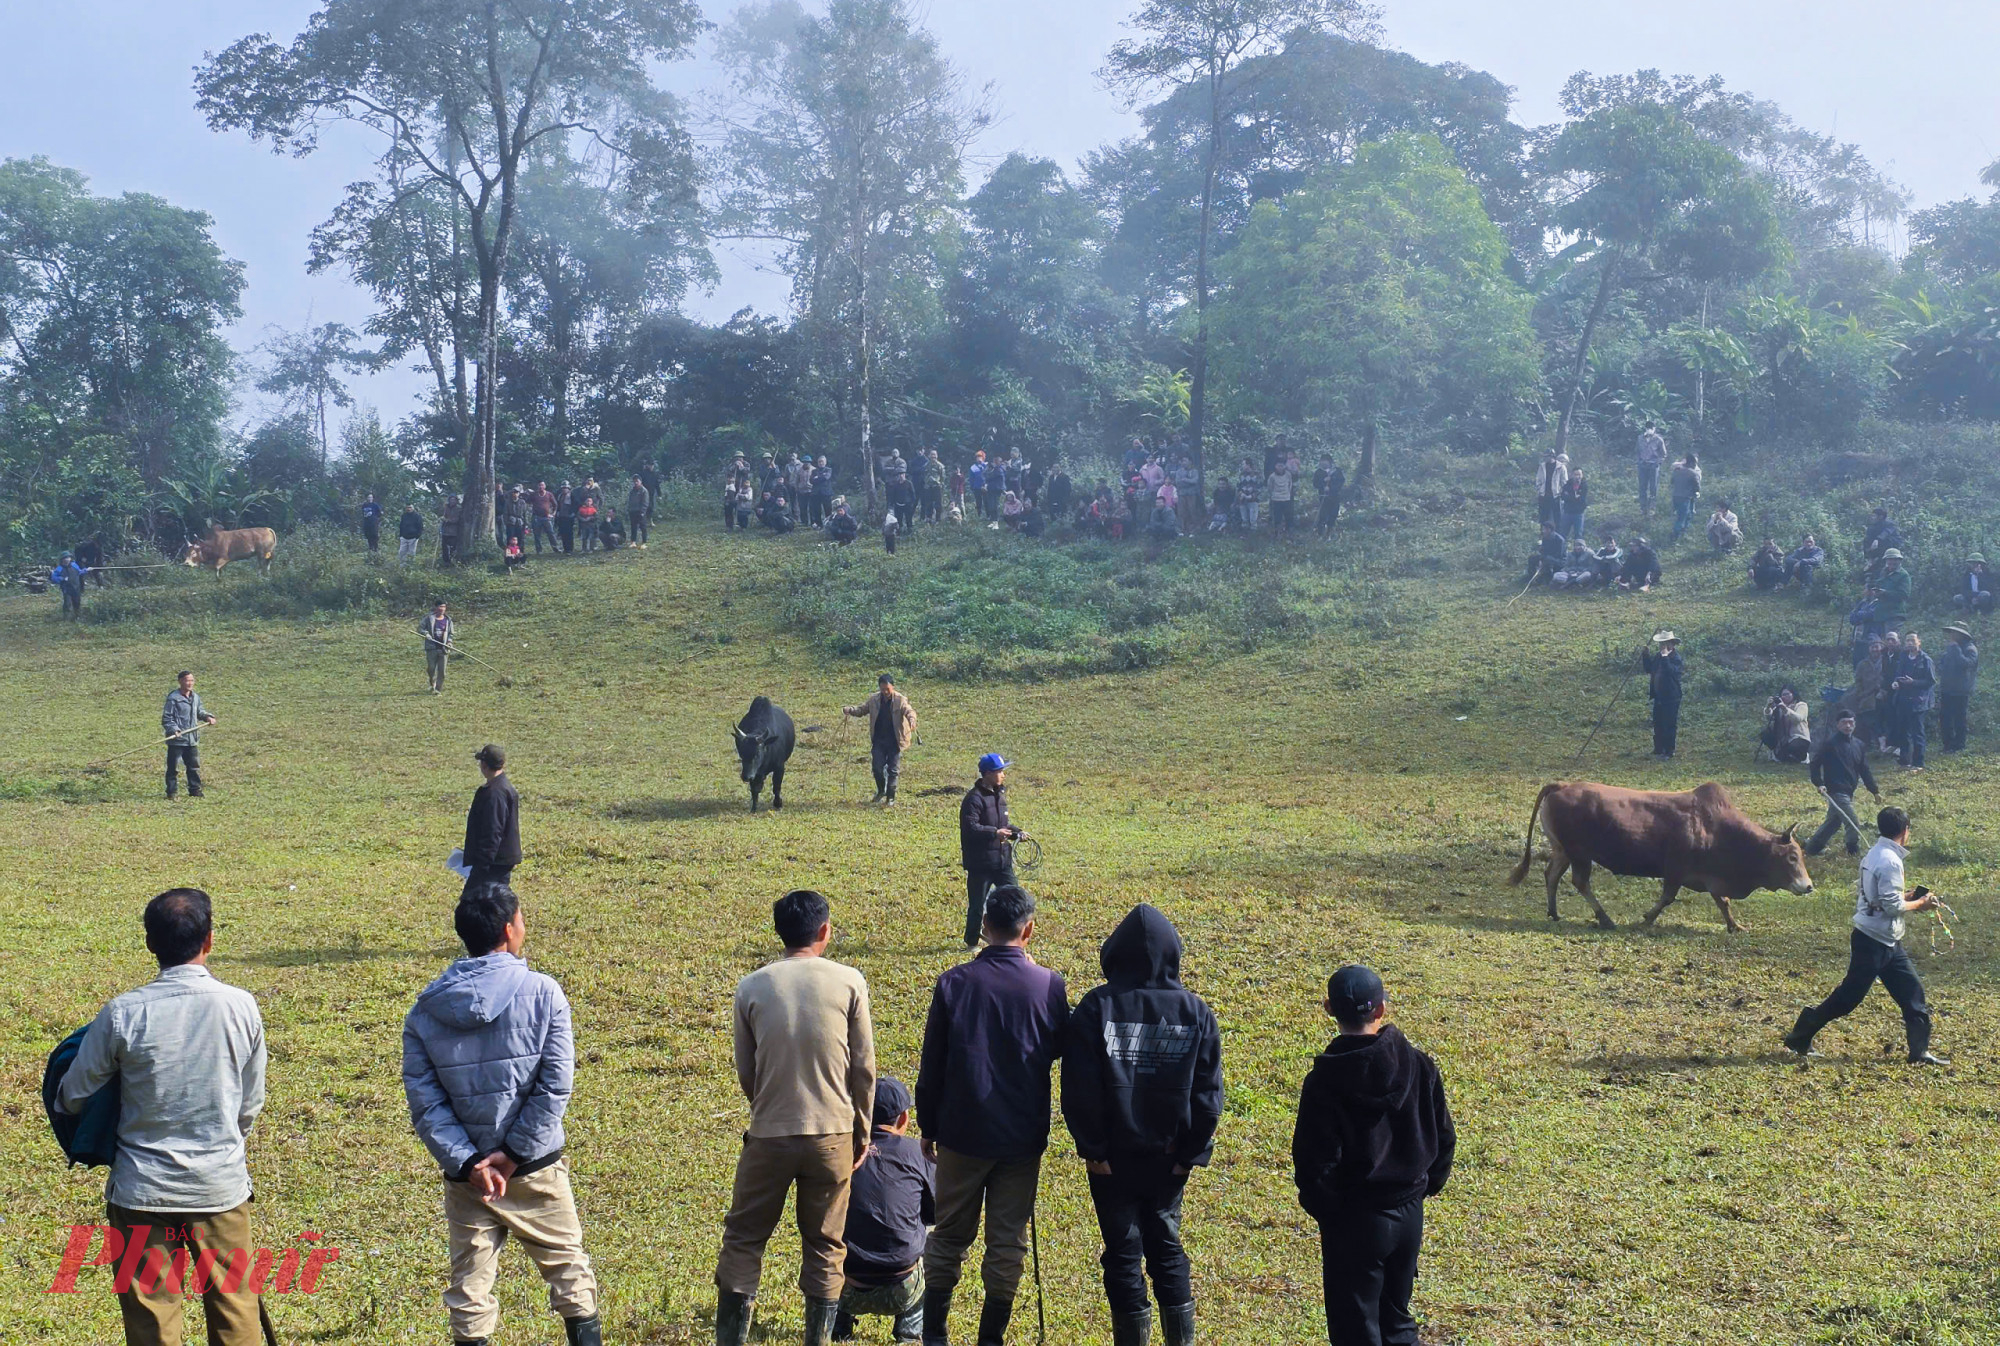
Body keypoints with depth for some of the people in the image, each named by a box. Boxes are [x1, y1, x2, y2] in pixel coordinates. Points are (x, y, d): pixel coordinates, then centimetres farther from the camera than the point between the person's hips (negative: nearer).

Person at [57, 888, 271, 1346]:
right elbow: (251, 1105, 2)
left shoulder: (123, 1014, -14)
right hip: (222, 1185, 1)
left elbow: (72, 1097, -1)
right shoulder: (241, 1007, -9)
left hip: (144, 1190, -1)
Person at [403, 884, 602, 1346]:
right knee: (570, 1275, 15)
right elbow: (555, 1085, -16)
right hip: (537, 1170, -2)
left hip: (466, 1173, 2)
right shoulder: (542, 992, -10)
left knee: (470, 1292, 11)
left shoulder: (425, 1010, -2)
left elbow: (423, 1099, -7)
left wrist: (466, 1162, -11)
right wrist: (514, 1153, -11)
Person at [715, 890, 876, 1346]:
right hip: (832, 1134, 0)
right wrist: (862, 1132, 12)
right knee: (825, 1246, 13)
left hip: (768, 1135, 0)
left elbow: (745, 1072, 6)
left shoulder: (752, 987, -1)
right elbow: (864, 1068, -1)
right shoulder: (848, 982, -4)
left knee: (743, 1239, 13)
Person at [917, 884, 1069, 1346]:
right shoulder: (1049, 986, -8)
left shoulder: (954, 983, -8)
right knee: (1008, 1242, 10)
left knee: (950, 1235, 14)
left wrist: (928, 1128, 10)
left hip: (962, 1134, 0)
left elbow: (931, 1066, -2)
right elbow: (1062, 1052, 9)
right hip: (1023, 1135, 0)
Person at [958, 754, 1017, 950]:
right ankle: (972, 942, 18)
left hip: (1002, 858, 8)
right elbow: (970, 827, -26)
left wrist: (1015, 832, 10)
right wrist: (994, 832, -33)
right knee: (977, 904, 3)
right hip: (980, 862, -8)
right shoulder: (974, 799, -17)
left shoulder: (999, 794, 12)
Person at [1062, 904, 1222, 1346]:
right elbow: (1208, 1093, -5)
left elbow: (1079, 1088, -14)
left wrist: (1091, 1147, -6)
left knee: (1123, 1253, 10)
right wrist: (1192, 1152, 1)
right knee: (1167, 1247, 18)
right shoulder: (1196, 1012, -5)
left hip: (1113, 1159, -2)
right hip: (1169, 1157, 3)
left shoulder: (1096, 1007, -12)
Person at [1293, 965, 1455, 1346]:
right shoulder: (1419, 1065, -4)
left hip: (1354, 1220, -5)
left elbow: (1315, 1161, -16)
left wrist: (1321, 1207, 1)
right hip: (1410, 1214, 5)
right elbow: (1444, 1137, 4)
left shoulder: (1324, 1082, -18)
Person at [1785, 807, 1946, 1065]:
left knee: (1912, 992, 10)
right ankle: (1799, 1038, 9)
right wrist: (1920, 904, -8)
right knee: (1848, 997, -1)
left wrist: (1908, 897, 13)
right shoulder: (1890, 861, -20)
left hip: (1887, 942, 10)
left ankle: (1920, 1052, 15)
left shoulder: (1874, 854, 9)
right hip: (1873, 943, -10)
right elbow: (1893, 906, -22)